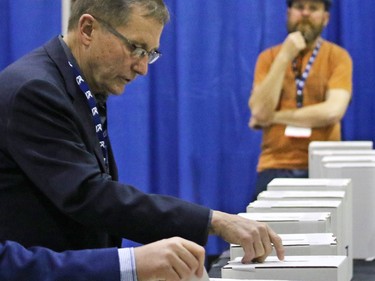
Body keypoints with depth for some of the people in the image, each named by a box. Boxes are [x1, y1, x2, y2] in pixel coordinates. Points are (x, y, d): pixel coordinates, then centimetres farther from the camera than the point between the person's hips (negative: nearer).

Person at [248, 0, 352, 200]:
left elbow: (333, 111, -14)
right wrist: (284, 58, -11)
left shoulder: (338, 56, 2)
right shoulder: (269, 57, 7)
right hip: (275, 167, 1)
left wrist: (273, 117, -8)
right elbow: (260, 112, -7)